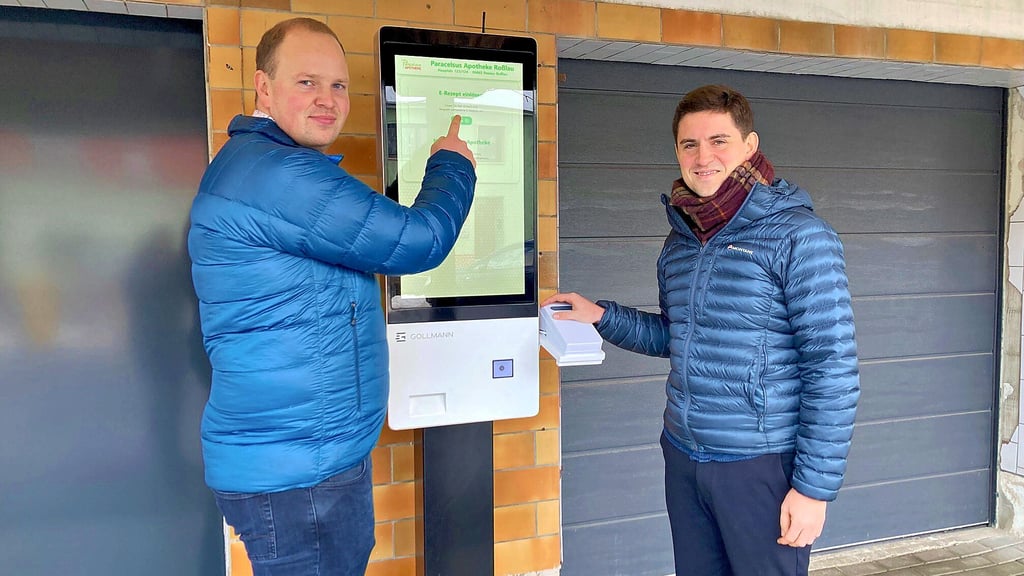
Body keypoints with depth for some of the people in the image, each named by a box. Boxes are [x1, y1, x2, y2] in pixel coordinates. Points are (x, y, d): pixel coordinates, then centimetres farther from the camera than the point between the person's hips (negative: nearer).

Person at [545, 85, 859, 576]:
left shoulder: (797, 236, -13)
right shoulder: (679, 242, 8)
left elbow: (833, 370, -15)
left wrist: (815, 486, -16)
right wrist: (602, 317, 4)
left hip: (763, 464, -6)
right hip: (683, 459, 6)